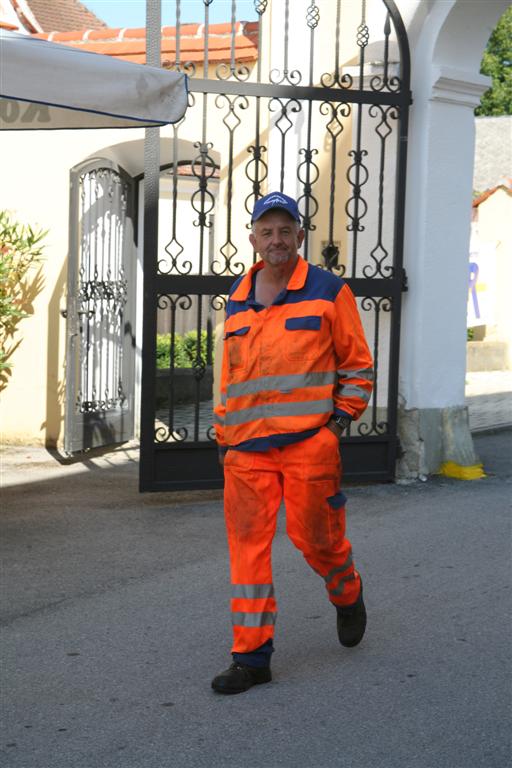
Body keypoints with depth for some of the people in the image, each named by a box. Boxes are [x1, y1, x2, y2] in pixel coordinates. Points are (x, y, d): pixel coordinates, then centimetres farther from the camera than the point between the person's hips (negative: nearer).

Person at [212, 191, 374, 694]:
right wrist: (224, 436, 15)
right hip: (247, 447, 4)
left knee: (314, 535, 2)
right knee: (248, 545, -1)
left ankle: (348, 597, 36)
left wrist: (339, 420, -4)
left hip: (309, 441, -3)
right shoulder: (237, 300, 14)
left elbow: (357, 365, 5)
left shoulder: (328, 292, 2)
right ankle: (251, 656, 5)